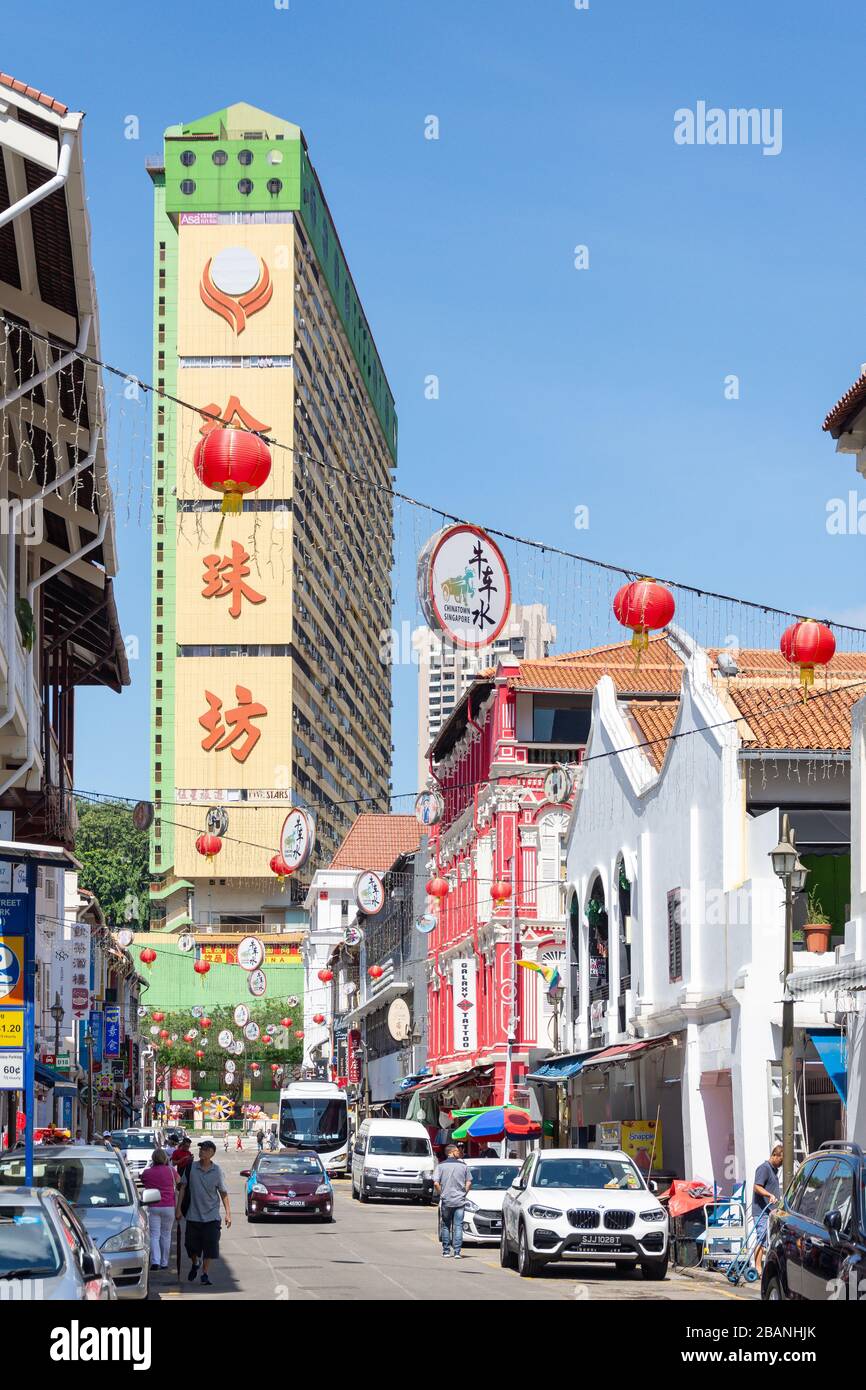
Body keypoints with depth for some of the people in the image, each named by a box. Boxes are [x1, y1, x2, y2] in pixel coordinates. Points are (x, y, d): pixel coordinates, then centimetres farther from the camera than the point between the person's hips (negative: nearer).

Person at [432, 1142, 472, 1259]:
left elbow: (436, 1183, -9)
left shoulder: (440, 1166, -2)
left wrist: (441, 1194, 4)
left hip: (446, 1201, 0)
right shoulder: (463, 1166, 1)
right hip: (459, 1201, 0)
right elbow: (469, 1182, 2)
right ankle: (457, 1252, -6)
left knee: (445, 1226, 11)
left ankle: (446, 1251, 12)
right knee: (458, 1227, 1)